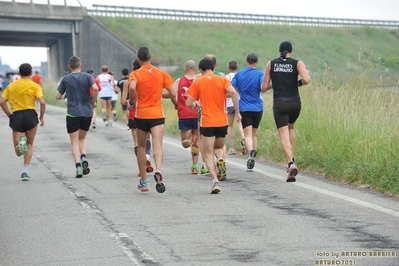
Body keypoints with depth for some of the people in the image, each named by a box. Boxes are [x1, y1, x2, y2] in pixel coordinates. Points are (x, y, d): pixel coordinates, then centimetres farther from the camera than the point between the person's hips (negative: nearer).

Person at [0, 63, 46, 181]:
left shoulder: (11, 86, 11)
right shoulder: (34, 86, 1)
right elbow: (42, 102, -11)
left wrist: (10, 115, 11)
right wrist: (42, 117, 2)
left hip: (16, 117, 2)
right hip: (30, 115, -2)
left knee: (18, 152, 5)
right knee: (29, 145, 16)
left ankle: (20, 142, -30)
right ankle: (25, 172, 7)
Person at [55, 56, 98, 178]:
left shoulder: (66, 79, 2)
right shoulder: (87, 77, 1)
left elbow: (58, 96, 2)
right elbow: (95, 88, -17)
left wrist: (64, 97, 23)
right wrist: (94, 101, -2)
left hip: (72, 113, -1)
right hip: (87, 112, 1)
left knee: (75, 141, 4)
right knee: (82, 139, 19)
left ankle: (78, 166, -10)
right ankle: (84, 158, -7)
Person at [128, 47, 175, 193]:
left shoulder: (135, 74, -3)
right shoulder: (161, 73, 4)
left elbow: (132, 87, -24)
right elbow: (172, 93, 4)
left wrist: (132, 100, -6)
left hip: (141, 115, 0)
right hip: (157, 115, 0)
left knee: (141, 147, 14)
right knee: (157, 145, -12)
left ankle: (143, 182, 19)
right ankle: (158, 170, -41)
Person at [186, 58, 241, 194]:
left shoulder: (197, 82, 4)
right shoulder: (222, 80, 4)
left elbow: (188, 103, 0)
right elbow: (233, 92, -14)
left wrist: (196, 104, 22)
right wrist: (237, 112, -7)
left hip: (207, 122, -2)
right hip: (222, 121, 2)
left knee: (208, 154, 3)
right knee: (219, 147, 25)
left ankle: (215, 181, -17)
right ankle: (221, 160, -9)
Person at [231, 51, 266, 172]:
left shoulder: (238, 74, 4)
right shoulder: (260, 74, -2)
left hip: (244, 108, 0)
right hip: (257, 108, 0)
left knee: (248, 135, -6)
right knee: (254, 134, 15)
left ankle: (251, 151, -38)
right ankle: (251, 164, 17)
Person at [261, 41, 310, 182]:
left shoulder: (271, 64, 4)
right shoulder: (297, 63, 1)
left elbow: (264, 87, 5)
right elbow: (306, 79, -16)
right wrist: (298, 83, 4)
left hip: (279, 103, -1)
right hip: (295, 103, 1)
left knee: (284, 135, -6)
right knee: (290, 127, 28)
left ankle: (291, 164, -27)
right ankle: (291, 159, 21)